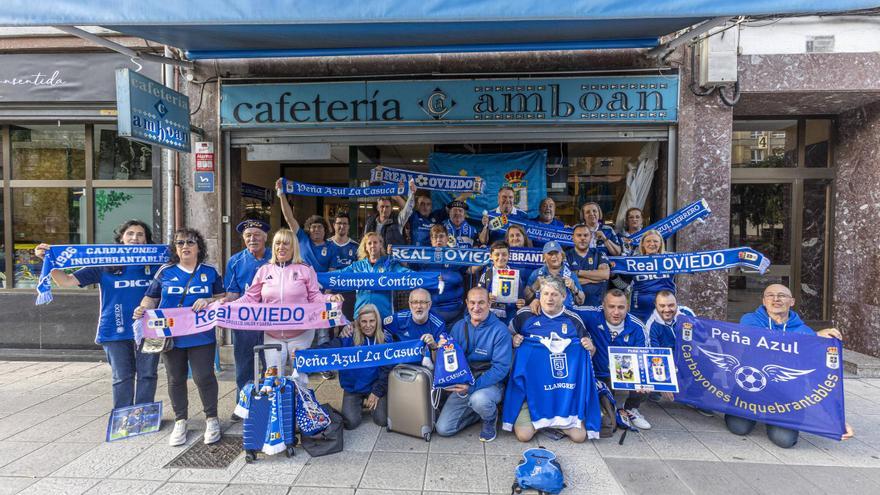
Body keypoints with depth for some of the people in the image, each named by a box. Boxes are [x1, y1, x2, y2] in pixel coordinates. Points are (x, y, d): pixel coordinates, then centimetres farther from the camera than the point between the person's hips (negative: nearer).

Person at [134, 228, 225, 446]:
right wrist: (142, 308, -13)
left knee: (203, 376, -4)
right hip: (171, 336, 2)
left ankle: (212, 419, 17)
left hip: (201, 336, -2)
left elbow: (222, 298, 5)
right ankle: (180, 422, 30)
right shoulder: (165, 272, 5)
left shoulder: (210, 272, 3)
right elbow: (151, 298, 7)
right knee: (175, 379, 13)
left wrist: (208, 301, -14)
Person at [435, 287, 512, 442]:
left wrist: (473, 386, -28)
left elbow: (501, 367, -18)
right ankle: (480, 411, 18)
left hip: (490, 384, -4)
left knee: (479, 399, -38)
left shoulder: (500, 330, -13)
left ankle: (490, 418, 0)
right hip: (463, 384, 4)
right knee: (443, 429, -6)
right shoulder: (458, 326, 3)